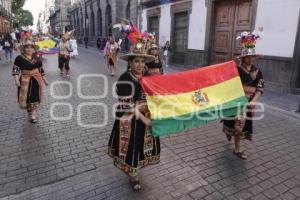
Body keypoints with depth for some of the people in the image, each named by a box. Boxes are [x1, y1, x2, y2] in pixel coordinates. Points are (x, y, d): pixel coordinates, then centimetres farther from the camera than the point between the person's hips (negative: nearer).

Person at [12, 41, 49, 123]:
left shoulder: (37, 59, 8)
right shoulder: (19, 58, -4)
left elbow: (41, 69, 14)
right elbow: (15, 70, -8)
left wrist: (45, 80, 13)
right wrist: (17, 80, -21)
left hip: (36, 80, 3)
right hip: (25, 81, -3)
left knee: (35, 97, 5)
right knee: (25, 98, -1)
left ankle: (33, 115, 17)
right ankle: (30, 111, 27)